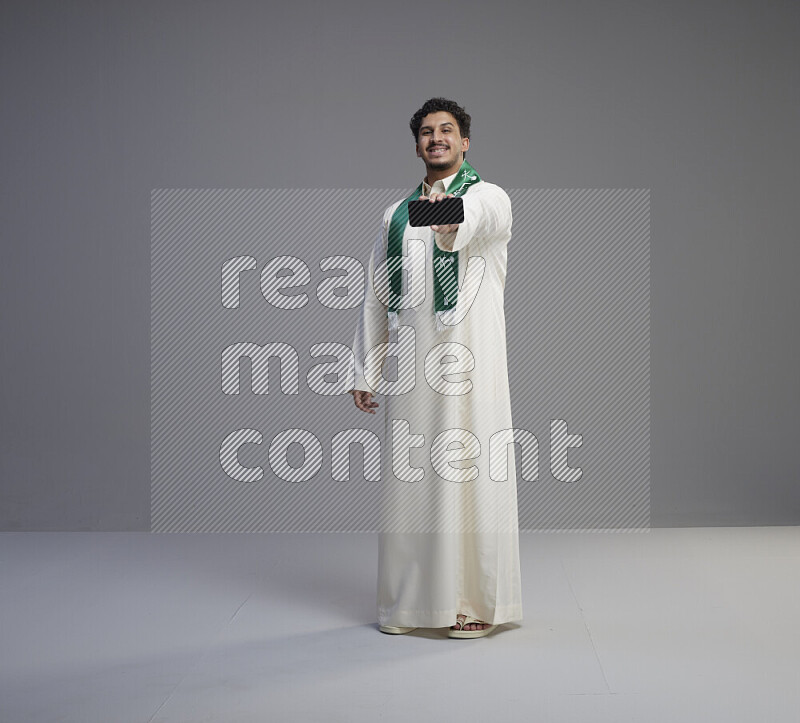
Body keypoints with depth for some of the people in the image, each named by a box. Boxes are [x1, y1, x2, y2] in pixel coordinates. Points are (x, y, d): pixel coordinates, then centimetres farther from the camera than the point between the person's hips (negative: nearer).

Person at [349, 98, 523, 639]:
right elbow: (376, 296, 18)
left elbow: (474, 223, -25)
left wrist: (447, 219, -49)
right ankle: (408, 602, 16)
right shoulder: (397, 214, 18)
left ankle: (477, 604, 4)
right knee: (408, 476, 6)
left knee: (470, 473, -6)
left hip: (469, 358, -5)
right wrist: (365, 370, 13)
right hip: (409, 362, 5)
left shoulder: (490, 198, 2)